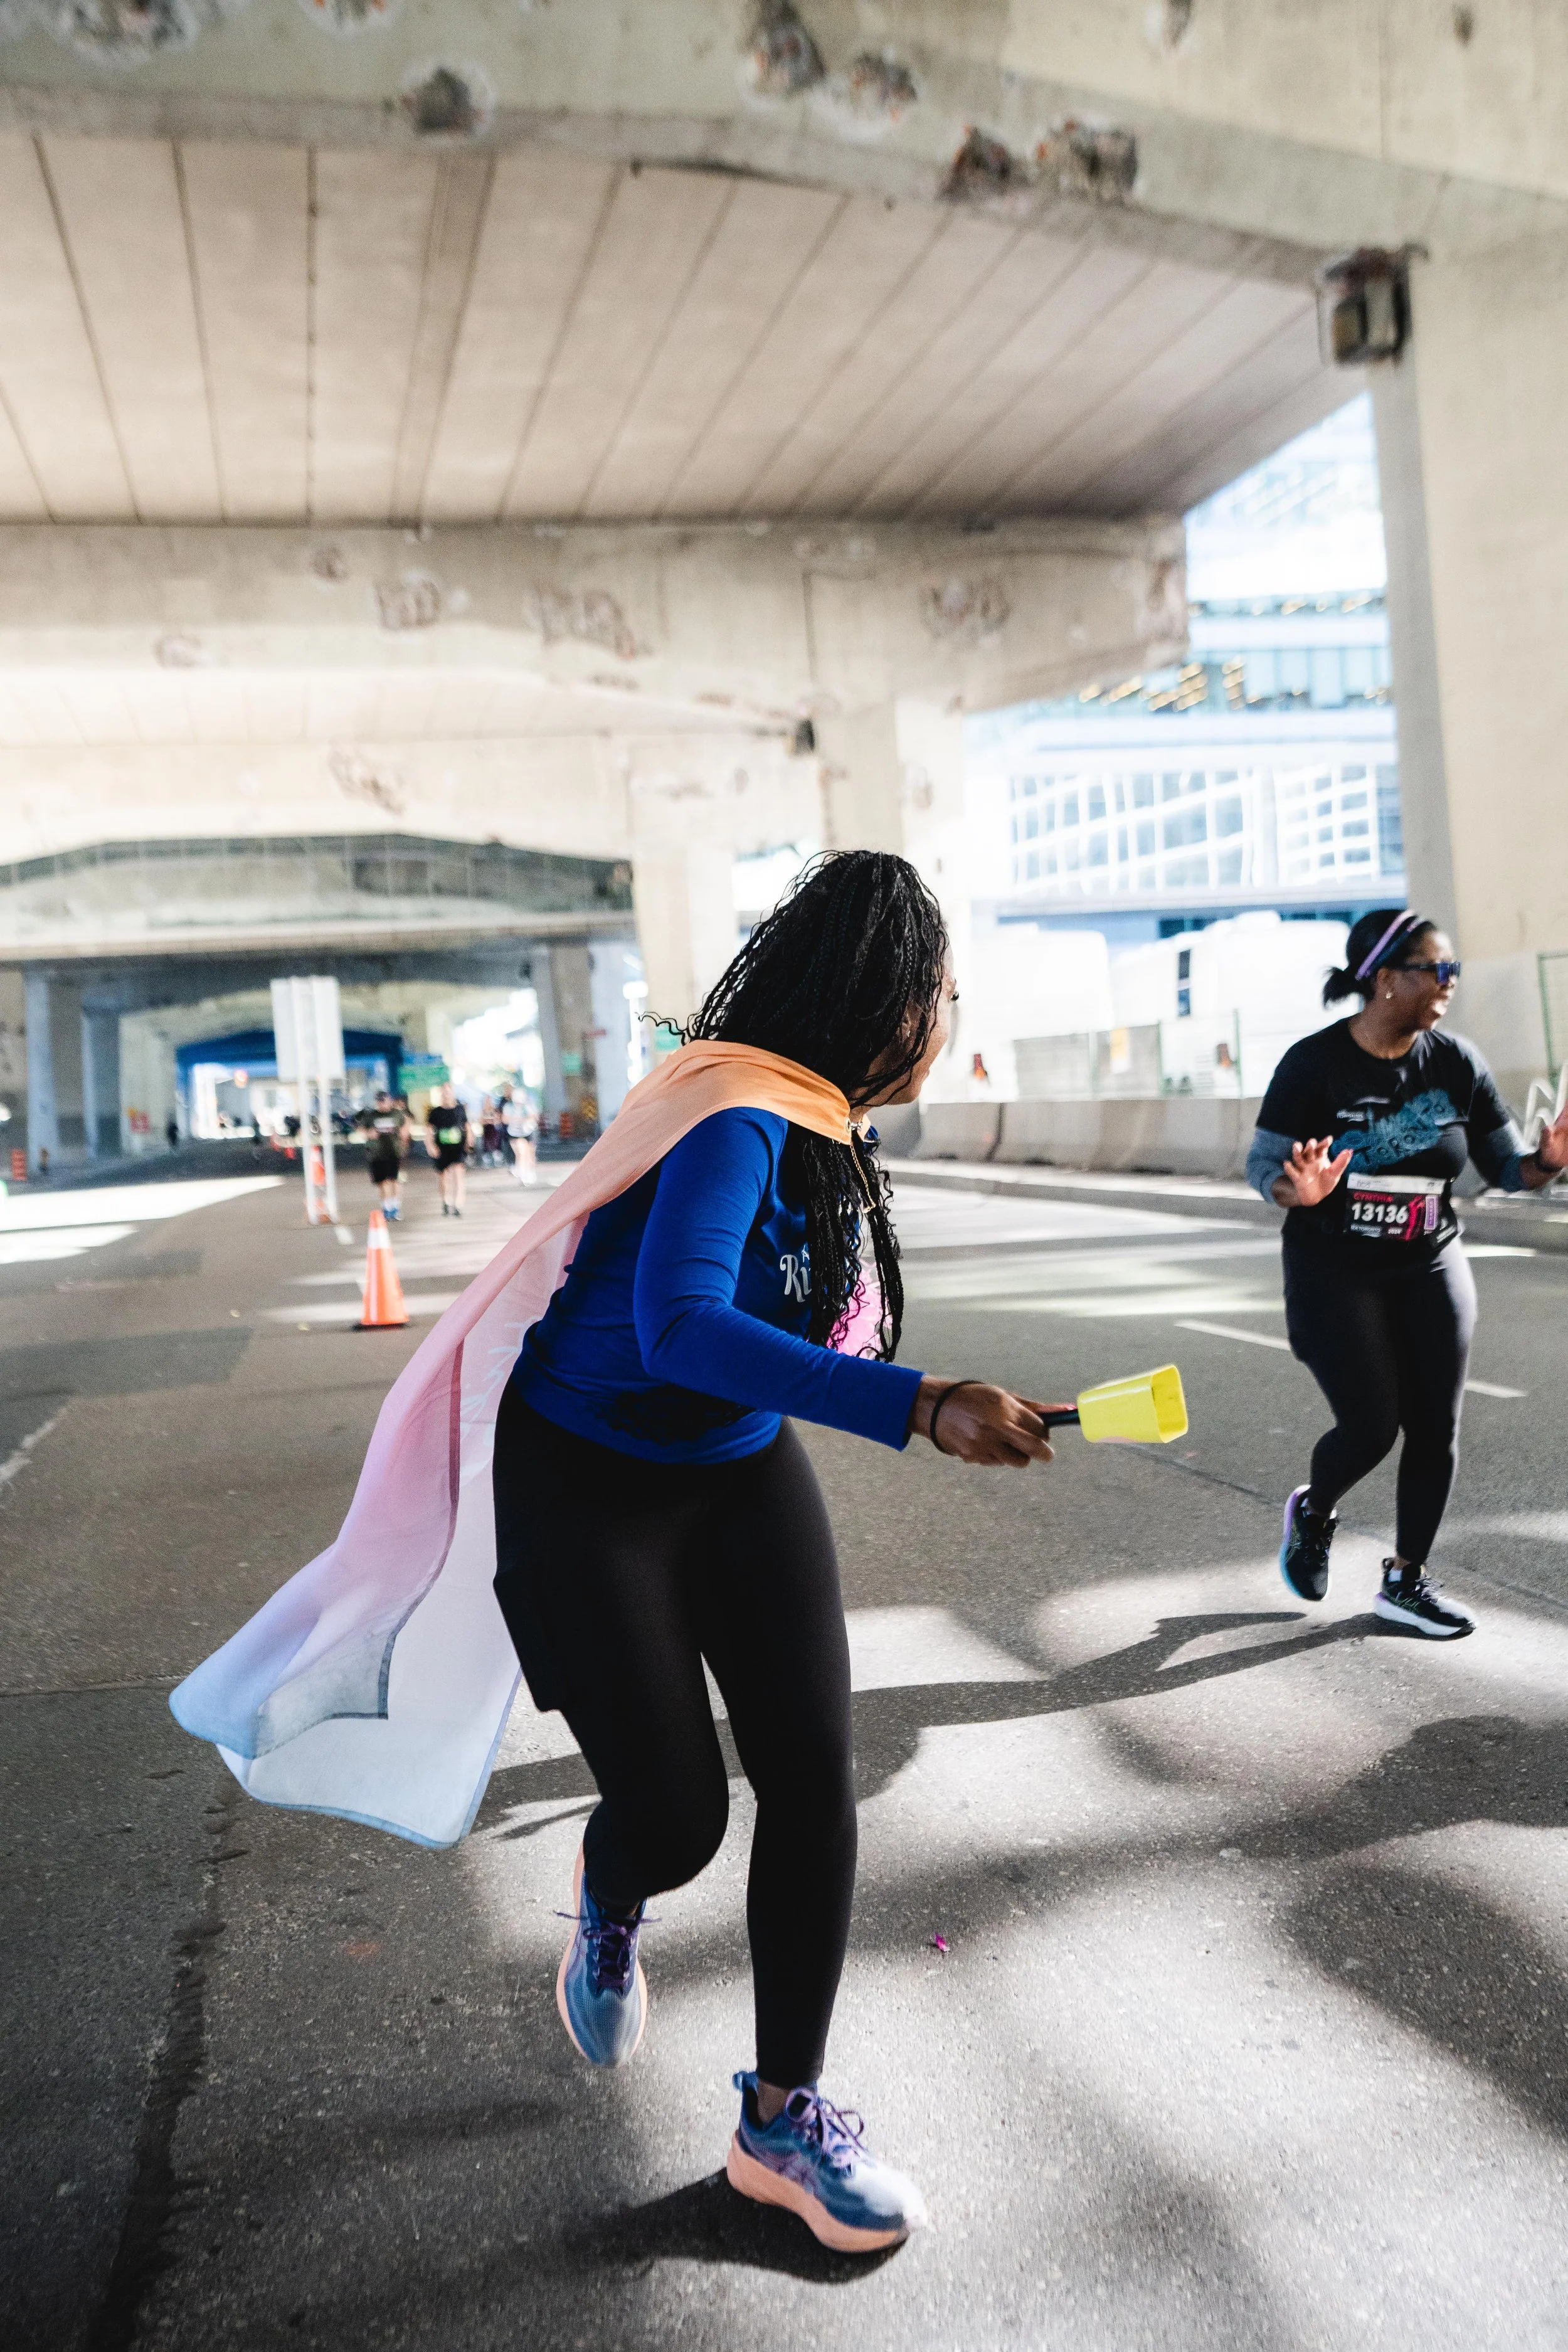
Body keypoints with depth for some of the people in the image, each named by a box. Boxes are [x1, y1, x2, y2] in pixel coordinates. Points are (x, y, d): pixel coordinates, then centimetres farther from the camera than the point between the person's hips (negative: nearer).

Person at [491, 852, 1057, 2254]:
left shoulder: (833, 1139, -1)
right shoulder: (738, 1119, -29)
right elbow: (680, 1325, -45)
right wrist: (920, 1408, -51)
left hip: (741, 1474, 8)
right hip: (585, 1490, -7)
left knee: (816, 1778, 0)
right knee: (676, 1819, -4)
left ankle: (784, 2119, 18)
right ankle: (609, 1909, 36)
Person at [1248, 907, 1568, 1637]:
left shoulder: (1456, 1063, -2)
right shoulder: (1314, 1064, -13)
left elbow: (1506, 1164, 2)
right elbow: (1262, 1165, -13)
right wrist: (1299, 1190, -35)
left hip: (1429, 1274, 4)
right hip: (1335, 1278, -4)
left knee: (1435, 1431, 3)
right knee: (1370, 1427, -5)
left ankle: (1405, 1580, 20)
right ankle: (1313, 1512, 29)